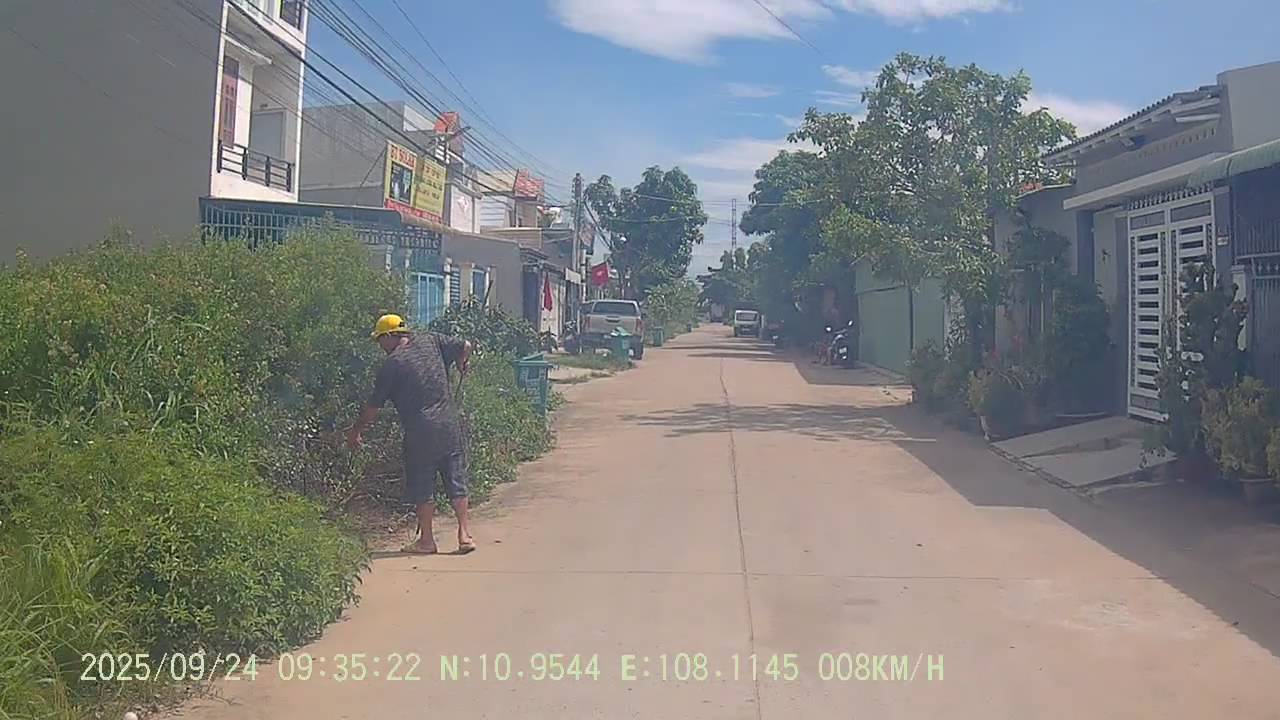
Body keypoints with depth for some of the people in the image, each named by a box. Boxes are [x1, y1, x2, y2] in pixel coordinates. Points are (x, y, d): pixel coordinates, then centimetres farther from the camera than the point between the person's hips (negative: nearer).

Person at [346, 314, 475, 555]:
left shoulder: (391, 365, -6)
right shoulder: (430, 341, 4)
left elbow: (373, 406, -1)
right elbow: (465, 346, 9)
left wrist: (355, 432, 12)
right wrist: (461, 366, 31)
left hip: (420, 431, -4)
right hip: (450, 425, 4)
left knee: (422, 485, 9)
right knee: (456, 480, 9)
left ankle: (426, 540, 15)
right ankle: (465, 535, 9)